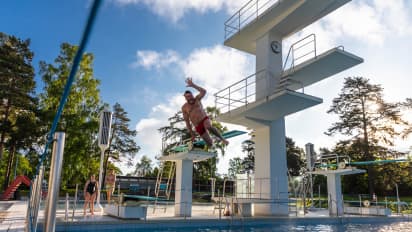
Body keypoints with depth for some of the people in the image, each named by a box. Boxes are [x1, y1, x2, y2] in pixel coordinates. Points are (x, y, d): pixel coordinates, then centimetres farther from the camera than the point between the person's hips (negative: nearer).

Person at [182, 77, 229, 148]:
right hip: (198, 127, 1)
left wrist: (193, 85, -27)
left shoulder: (197, 99, 3)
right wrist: (191, 133, 3)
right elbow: (187, 121, 6)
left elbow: (204, 91, -18)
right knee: (210, 144, -3)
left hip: (205, 119, -1)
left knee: (209, 127, -39)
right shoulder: (184, 108, 3)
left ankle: (222, 139, -20)